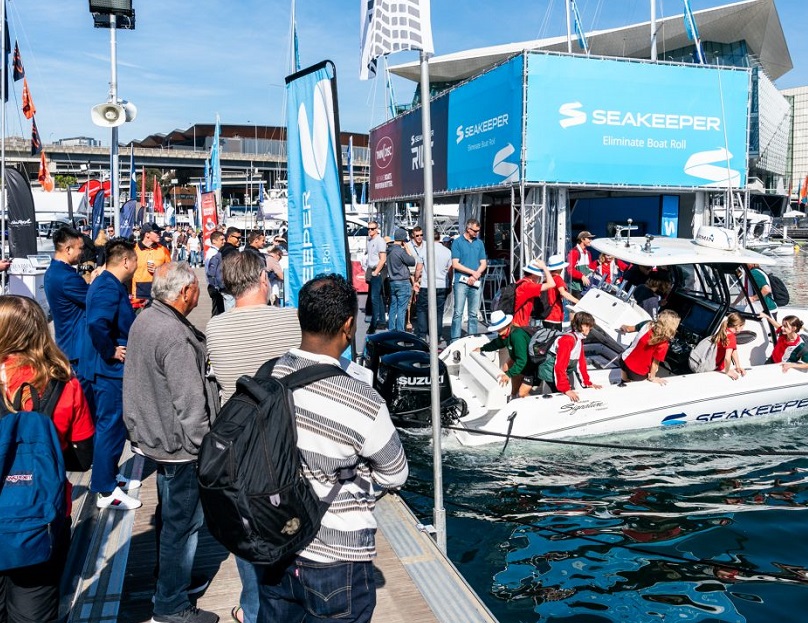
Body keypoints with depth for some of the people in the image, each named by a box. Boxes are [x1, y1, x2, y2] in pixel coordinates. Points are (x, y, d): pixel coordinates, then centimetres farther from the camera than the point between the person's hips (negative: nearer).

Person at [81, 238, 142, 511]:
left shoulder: (107, 283, 11)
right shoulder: (109, 287, -21)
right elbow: (97, 324, -35)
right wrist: (110, 352, -24)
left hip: (109, 368, 11)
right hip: (109, 368, -10)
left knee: (111, 424, 20)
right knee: (111, 426, -2)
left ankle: (107, 476, 34)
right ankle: (106, 491, 8)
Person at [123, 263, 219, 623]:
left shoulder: (144, 320, 3)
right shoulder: (174, 336, -27)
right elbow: (189, 402, -25)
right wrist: (201, 446, -15)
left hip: (154, 434, 10)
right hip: (177, 444, -10)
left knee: (169, 513, 25)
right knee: (183, 522, 4)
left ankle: (169, 574, 44)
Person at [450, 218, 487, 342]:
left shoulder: (479, 243, 13)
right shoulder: (458, 242, 0)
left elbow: (483, 263, 10)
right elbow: (455, 264, -6)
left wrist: (475, 275, -7)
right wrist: (473, 272, -9)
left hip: (476, 282, 4)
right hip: (461, 281, -4)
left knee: (473, 313, 7)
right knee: (458, 313, -7)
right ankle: (455, 340, -5)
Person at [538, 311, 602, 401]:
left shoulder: (580, 339, 6)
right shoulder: (568, 340, -24)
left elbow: (581, 362, 11)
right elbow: (560, 366, -28)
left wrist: (587, 383, 10)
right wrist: (566, 389, -30)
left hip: (564, 373, 10)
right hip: (551, 373, -10)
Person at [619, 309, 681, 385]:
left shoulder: (647, 324, -15)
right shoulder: (663, 344, -27)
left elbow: (630, 329, 4)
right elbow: (655, 363, -16)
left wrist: (624, 328, 28)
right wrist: (652, 377, 2)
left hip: (625, 360, 5)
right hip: (637, 374, -5)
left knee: (625, 383, 32)